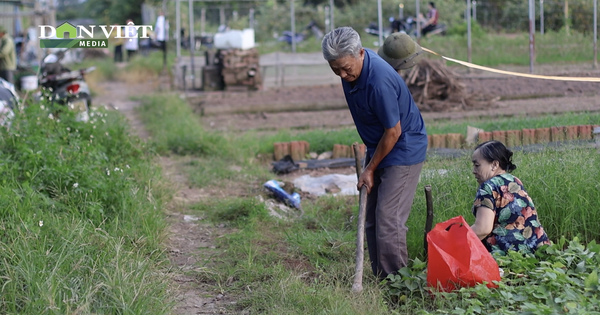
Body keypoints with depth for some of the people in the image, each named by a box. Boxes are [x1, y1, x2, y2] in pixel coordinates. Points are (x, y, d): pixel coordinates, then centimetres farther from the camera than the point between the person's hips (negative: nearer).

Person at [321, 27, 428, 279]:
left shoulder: (379, 81, -32)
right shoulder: (352, 65, -5)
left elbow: (393, 132, -23)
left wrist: (370, 169, -12)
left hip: (403, 151, -9)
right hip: (378, 147, 9)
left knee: (388, 220, -13)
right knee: (371, 220, 10)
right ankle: (380, 279, 17)